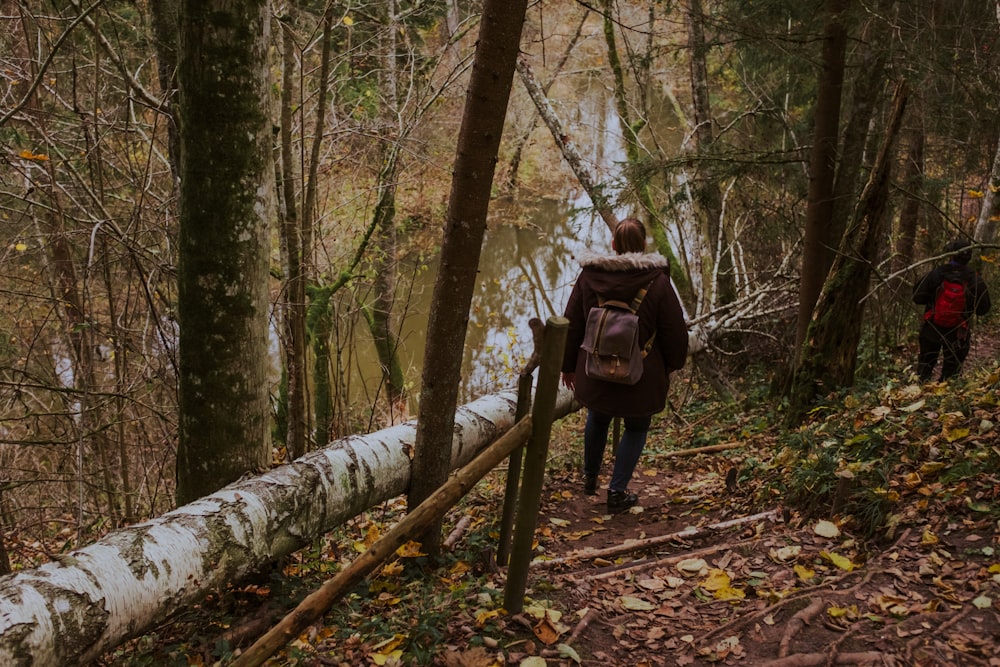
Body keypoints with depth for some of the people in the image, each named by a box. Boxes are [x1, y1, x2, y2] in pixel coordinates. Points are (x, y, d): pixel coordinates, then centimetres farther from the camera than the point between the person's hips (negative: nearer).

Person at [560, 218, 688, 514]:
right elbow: (674, 331, -6)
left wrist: (569, 365, 15)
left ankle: (590, 477, 42)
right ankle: (617, 491, 14)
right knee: (636, 428, 17)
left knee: (598, 419, 26)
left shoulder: (589, 276, -5)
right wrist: (672, 364, 13)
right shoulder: (657, 281, -13)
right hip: (641, 376, -3)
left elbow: (572, 325, 2)